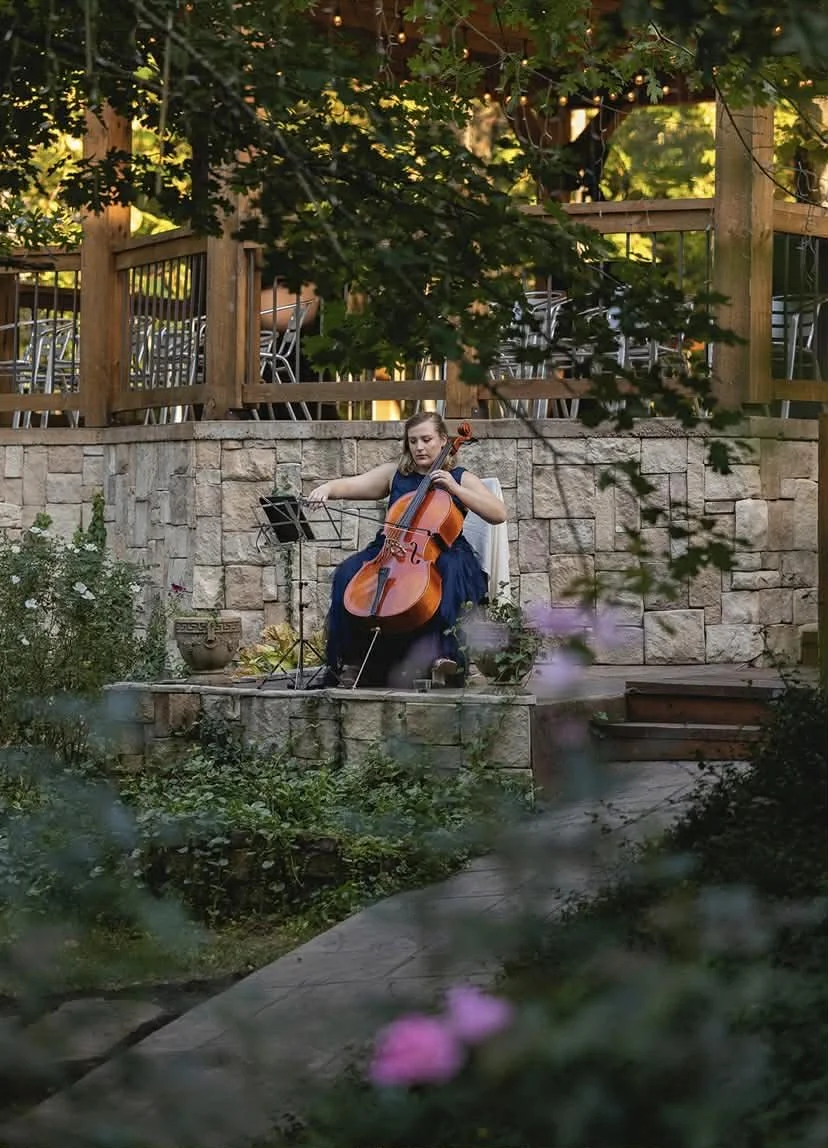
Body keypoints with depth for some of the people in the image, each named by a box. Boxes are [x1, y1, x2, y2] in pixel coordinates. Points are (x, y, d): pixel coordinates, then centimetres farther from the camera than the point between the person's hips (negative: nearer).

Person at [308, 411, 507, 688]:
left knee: (451, 570, -38)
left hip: (442, 553, -2)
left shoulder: (461, 479, 9)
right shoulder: (394, 474, 16)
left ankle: (441, 649, -42)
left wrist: (456, 489, -12)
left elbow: (499, 514, -3)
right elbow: (353, 484, 6)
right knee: (347, 574, -23)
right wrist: (327, 488, -16)